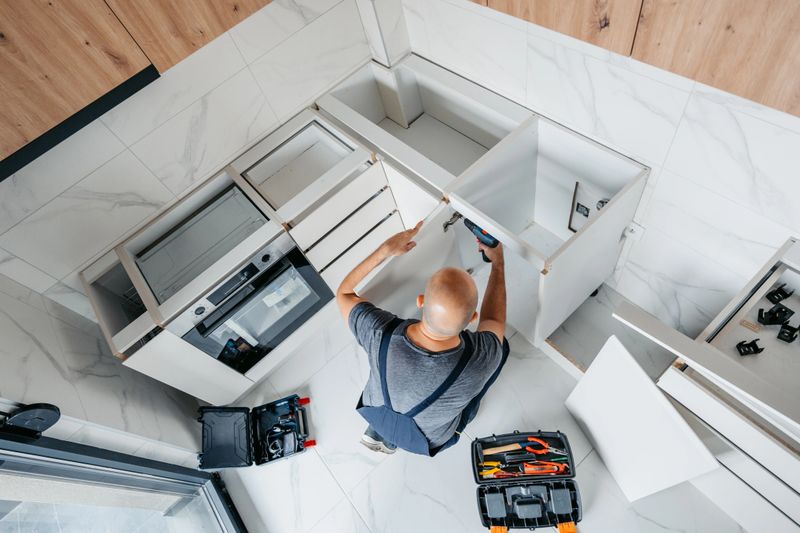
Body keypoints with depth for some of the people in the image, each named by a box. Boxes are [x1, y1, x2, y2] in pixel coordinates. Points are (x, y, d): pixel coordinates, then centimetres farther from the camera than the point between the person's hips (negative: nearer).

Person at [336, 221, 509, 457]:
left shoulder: (381, 334, -38)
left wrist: (386, 249, -16)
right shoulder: (479, 358, -40)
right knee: (500, 344, 4)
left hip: (375, 413, 2)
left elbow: (343, 292, -15)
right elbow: (494, 321, -14)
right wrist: (497, 261, -6)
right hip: (429, 441, -1)